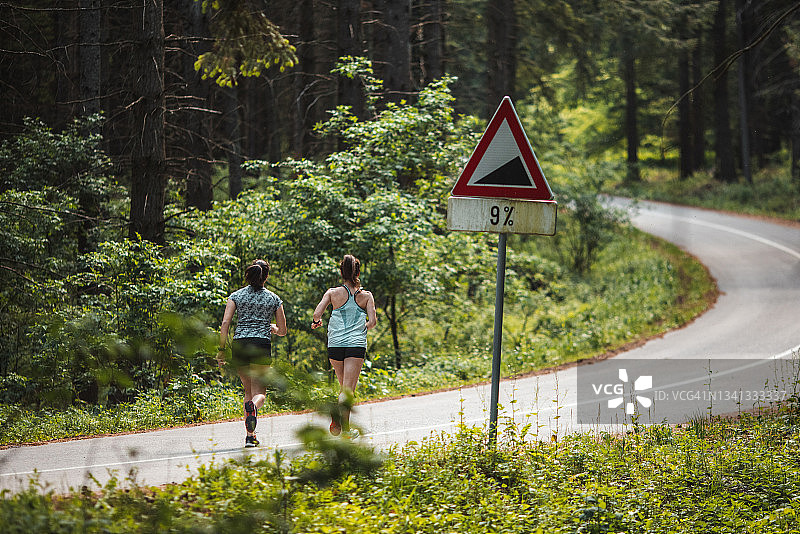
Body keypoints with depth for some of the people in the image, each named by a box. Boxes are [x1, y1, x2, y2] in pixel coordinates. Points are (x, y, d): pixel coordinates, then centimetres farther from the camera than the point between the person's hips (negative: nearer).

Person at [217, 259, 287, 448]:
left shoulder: (236, 296, 9)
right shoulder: (273, 299, 9)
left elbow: (225, 324, -3)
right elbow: (282, 331, 12)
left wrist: (222, 349, -1)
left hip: (239, 345, 2)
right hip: (262, 346, -2)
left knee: (248, 391, 17)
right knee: (259, 392, -3)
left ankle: (250, 435, 10)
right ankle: (253, 406, -41)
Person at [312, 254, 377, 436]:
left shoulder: (333, 293, 2)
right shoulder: (366, 296, 3)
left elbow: (317, 314, -8)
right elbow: (373, 321, -4)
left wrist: (316, 323, 14)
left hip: (335, 344, 2)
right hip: (356, 345, -2)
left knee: (344, 385, 19)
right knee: (348, 389, -7)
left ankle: (344, 425, 9)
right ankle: (339, 414, -35)